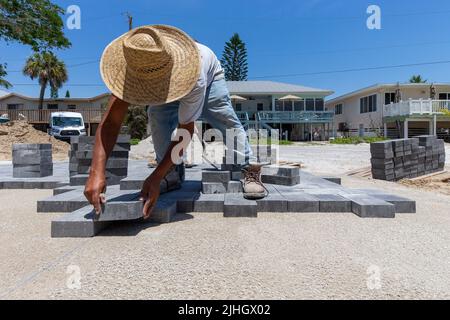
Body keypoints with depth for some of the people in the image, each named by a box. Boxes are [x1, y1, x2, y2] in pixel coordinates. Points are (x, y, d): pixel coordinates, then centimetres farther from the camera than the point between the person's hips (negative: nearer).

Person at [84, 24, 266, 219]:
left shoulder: (194, 78, -48)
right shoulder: (134, 69, -39)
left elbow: (185, 132, -44)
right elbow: (111, 122, -44)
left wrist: (155, 177, -50)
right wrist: (96, 172, -57)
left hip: (208, 73, -3)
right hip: (168, 84, 3)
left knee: (226, 119, -24)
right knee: (158, 117, -22)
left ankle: (249, 170, -16)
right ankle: (172, 175, -9)